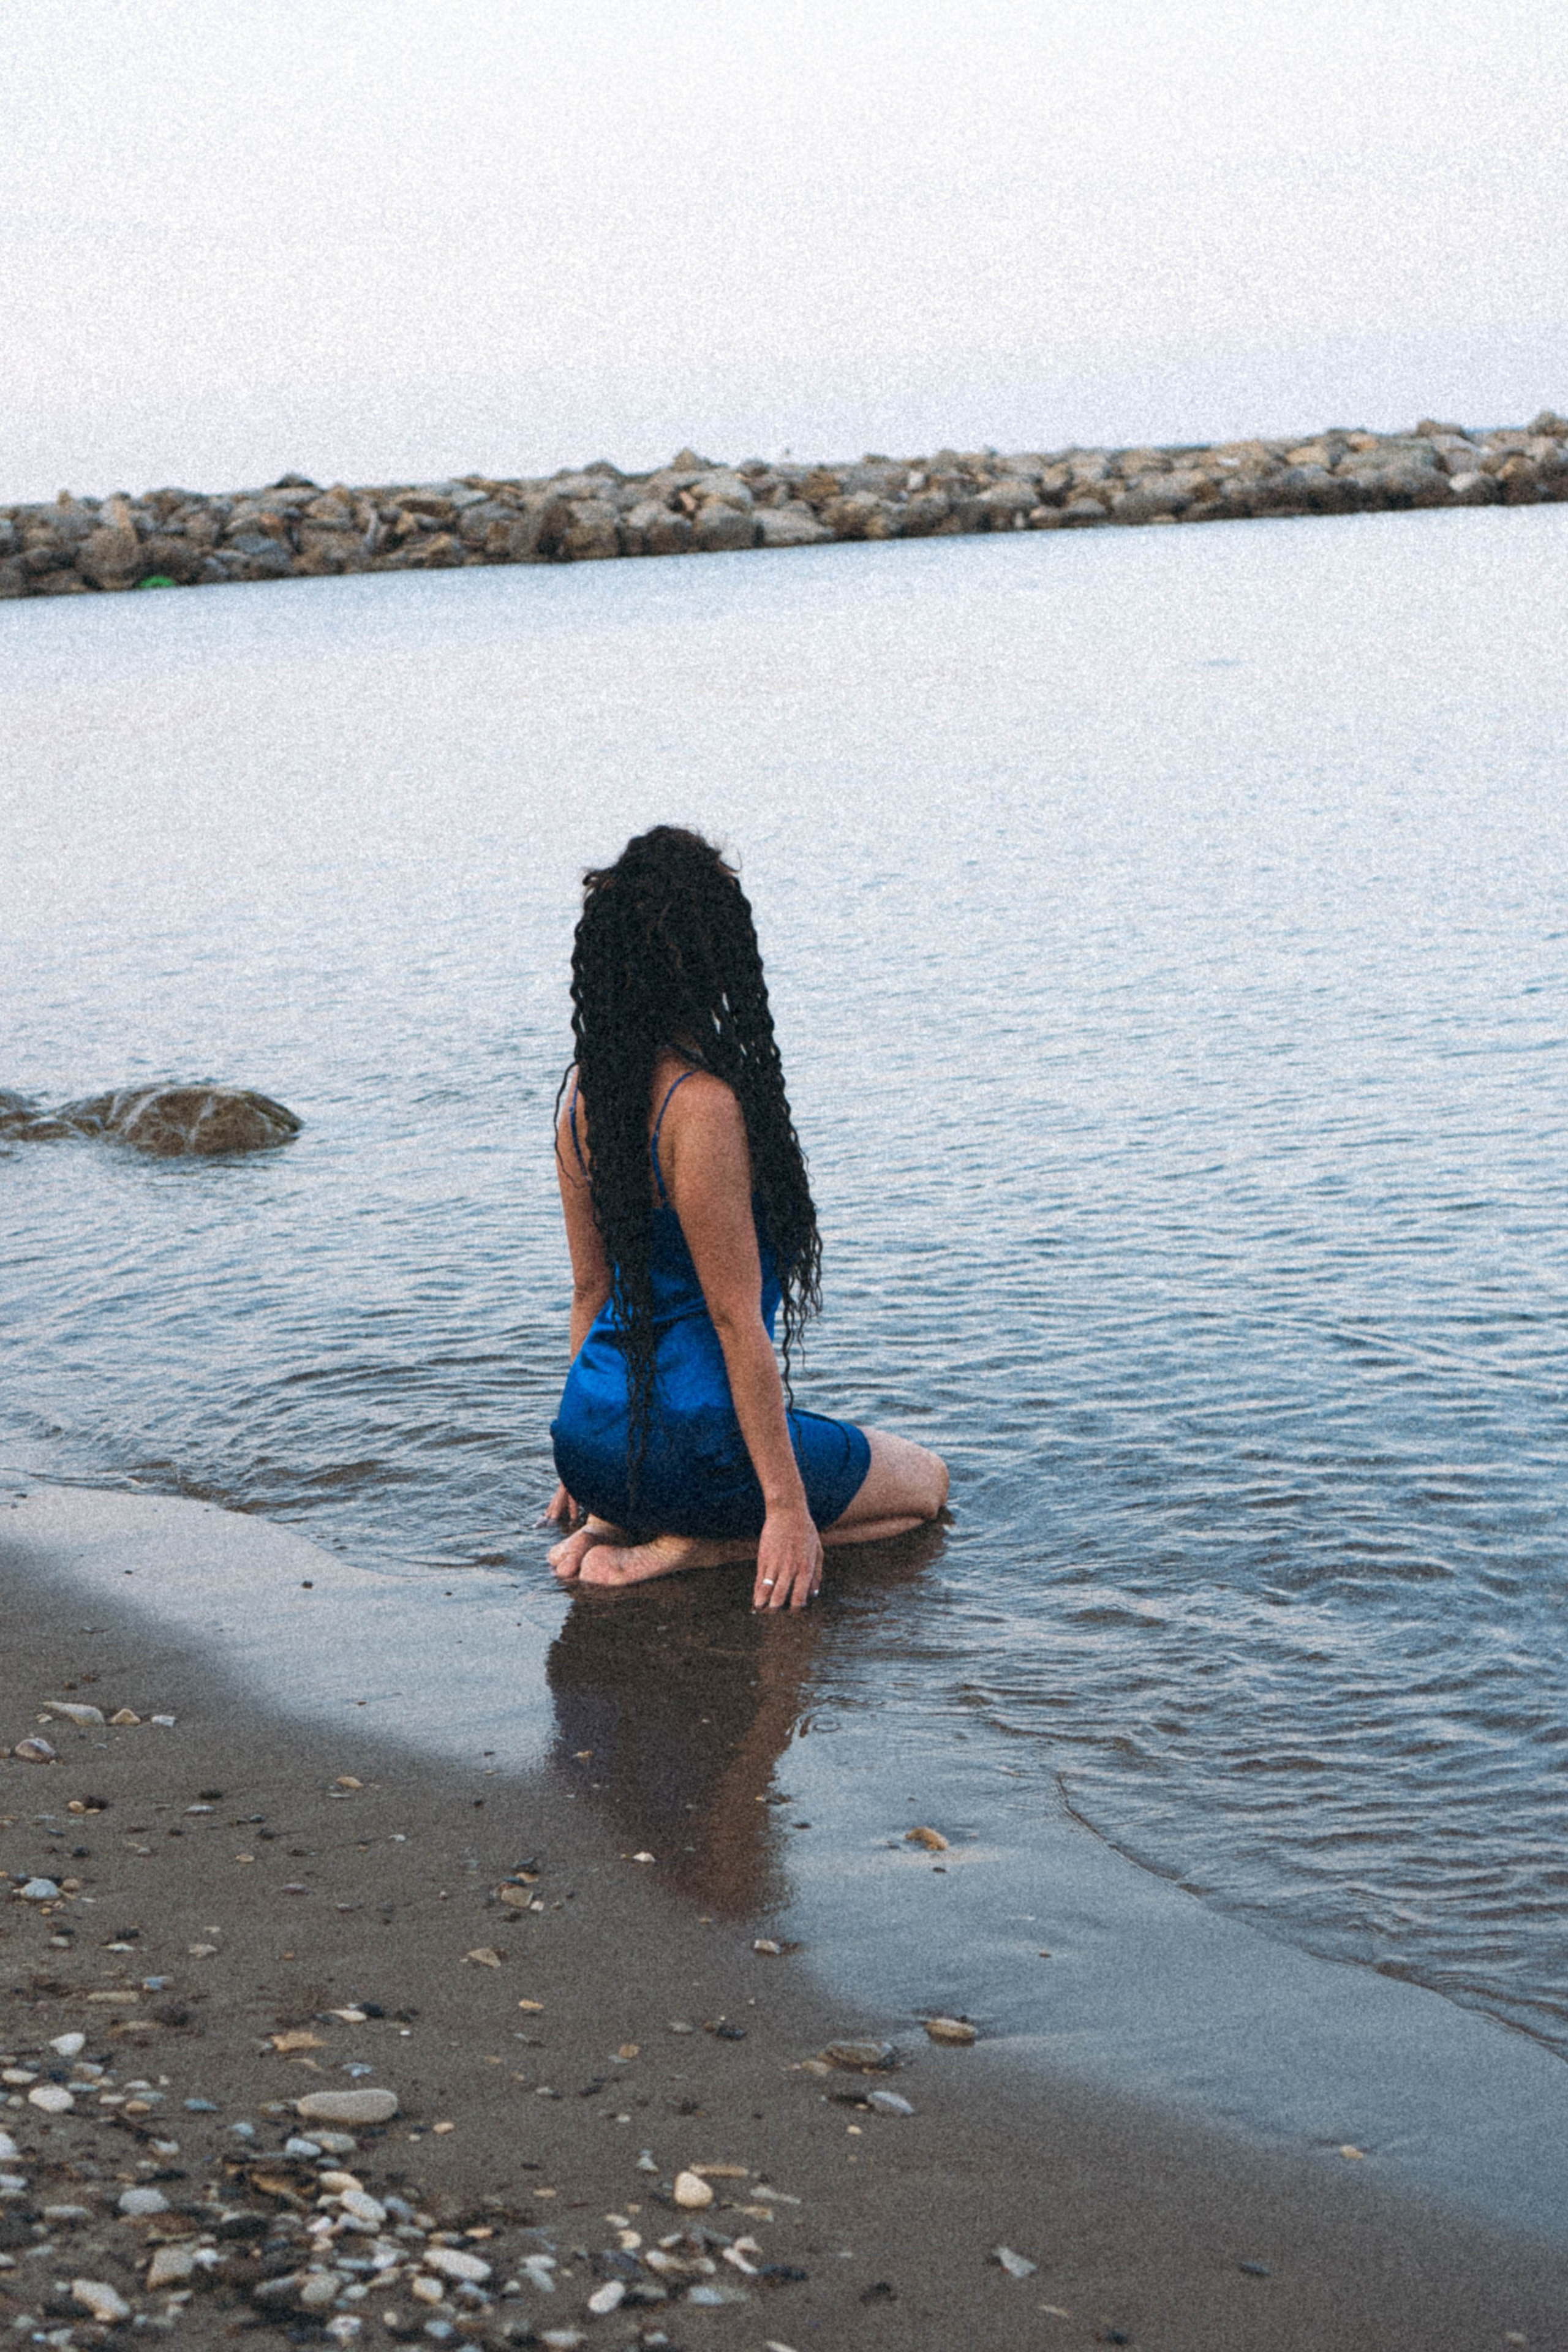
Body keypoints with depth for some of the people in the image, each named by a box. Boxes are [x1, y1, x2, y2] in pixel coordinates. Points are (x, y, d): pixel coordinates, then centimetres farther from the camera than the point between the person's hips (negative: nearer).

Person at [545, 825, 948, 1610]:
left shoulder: (583, 1091, 2)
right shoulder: (703, 1108, -23)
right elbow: (736, 1320, -20)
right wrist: (786, 1506, -15)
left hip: (589, 1434, 8)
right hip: (691, 1440, -8)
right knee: (924, 1484, 17)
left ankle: (616, 1519, 12)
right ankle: (683, 1548, -2)